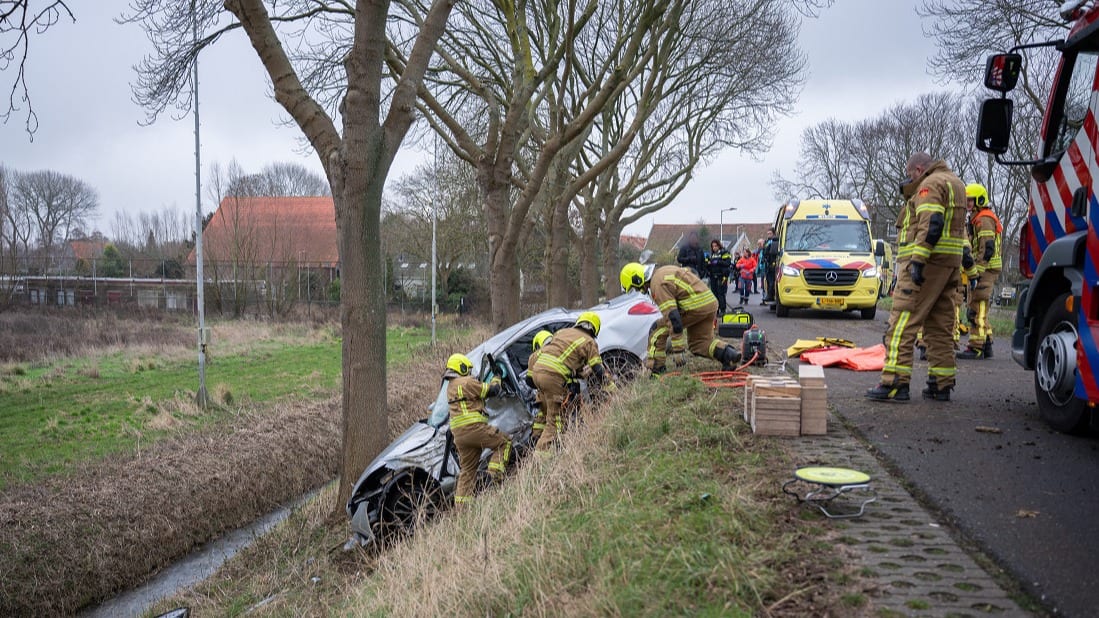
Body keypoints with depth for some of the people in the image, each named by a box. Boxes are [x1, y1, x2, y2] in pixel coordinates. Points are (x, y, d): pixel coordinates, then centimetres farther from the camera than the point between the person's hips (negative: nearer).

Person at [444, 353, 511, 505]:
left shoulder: (450, 386, 21)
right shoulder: (467, 382, -7)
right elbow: (492, 391, -4)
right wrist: (496, 379, 15)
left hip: (458, 434, 9)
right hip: (473, 427, -9)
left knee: (467, 468, 14)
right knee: (504, 442, 3)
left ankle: (461, 502, 13)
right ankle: (494, 473, -11)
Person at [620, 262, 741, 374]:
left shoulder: (657, 284, -12)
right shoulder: (665, 270, 20)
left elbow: (671, 312, -20)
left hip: (695, 306, -10)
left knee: (659, 330, 1)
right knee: (700, 341, 18)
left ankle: (655, 367, -1)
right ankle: (729, 354, -2)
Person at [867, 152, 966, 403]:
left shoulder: (930, 184, -7)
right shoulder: (955, 183, 25)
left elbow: (931, 224, -19)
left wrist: (918, 262, -24)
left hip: (928, 261, -10)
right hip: (951, 262, 10)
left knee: (903, 322, -12)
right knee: (940, 326, 11)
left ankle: (895, 383, -16)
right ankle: (941, 384, 13)